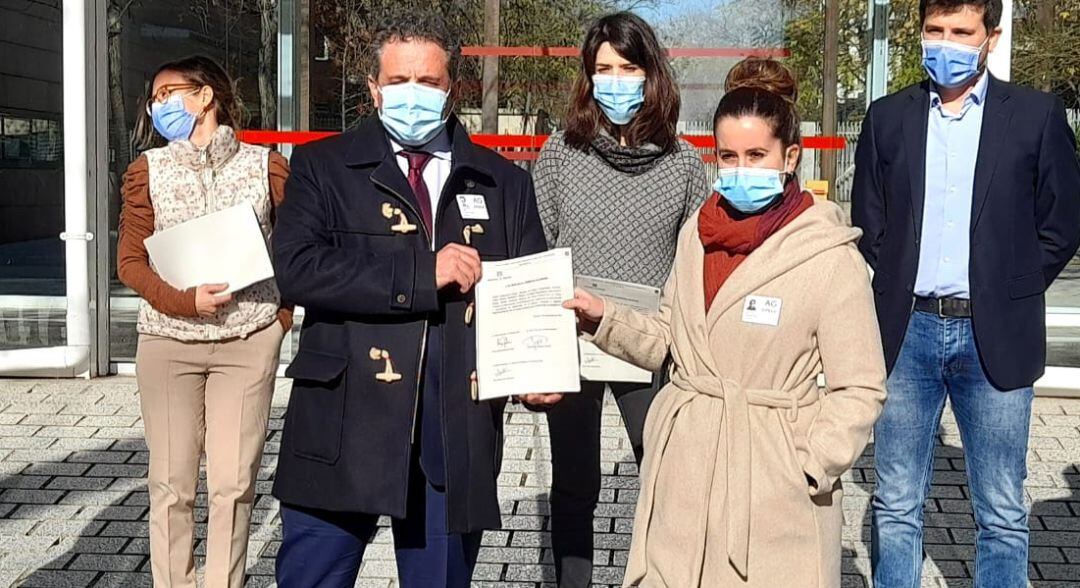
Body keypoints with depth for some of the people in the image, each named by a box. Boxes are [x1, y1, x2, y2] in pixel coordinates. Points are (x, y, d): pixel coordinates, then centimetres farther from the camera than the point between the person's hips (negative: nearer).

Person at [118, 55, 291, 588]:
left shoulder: (266, 166, 2)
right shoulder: (148, 169, 5)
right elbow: (130, 261, 4)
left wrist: (283, 315, -1)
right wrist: (185, 302, -12)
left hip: (249, 342, -1)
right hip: (167, 340, 1)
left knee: (233, 483, 0)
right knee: (171, 483, 4)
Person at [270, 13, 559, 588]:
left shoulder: (503, 183, 11)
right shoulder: (323, 166, 4)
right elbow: (297, 268, -11)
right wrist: (422, 274, -15)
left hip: (457, 436, 2)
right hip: (342, 429, -2)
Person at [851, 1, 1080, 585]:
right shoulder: (888, 117, 7)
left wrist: (1008, 296, -1)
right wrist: (896, 292, 2)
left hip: (993, 337, -1)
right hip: (908, 330, 2)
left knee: (1002, 515, 6)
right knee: (896, 508, 9)